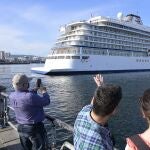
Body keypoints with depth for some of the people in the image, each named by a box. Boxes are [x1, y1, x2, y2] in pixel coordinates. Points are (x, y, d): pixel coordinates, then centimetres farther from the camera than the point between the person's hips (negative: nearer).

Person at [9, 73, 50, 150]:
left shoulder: (12, 96, -6)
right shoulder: (30, 97, -30)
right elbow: (46, 101, -16)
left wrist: (34, 90, 11)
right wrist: (44, 91, 1)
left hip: (21, 128, 7)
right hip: (35, 128, -7)